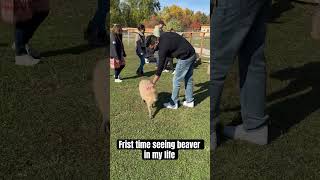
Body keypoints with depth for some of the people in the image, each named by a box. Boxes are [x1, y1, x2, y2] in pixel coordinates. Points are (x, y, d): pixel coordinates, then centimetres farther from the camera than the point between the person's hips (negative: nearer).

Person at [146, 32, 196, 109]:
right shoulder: (163, 35, 5)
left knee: (176, 80, 2)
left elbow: (160, 67, -17)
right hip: (192, 54, 10)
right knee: (188, 79, 17)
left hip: (185, 58, -10)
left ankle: (173, 104, 13)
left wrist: (153, 83, -11)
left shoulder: (163, 47, -19)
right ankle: (190, 101, 27)